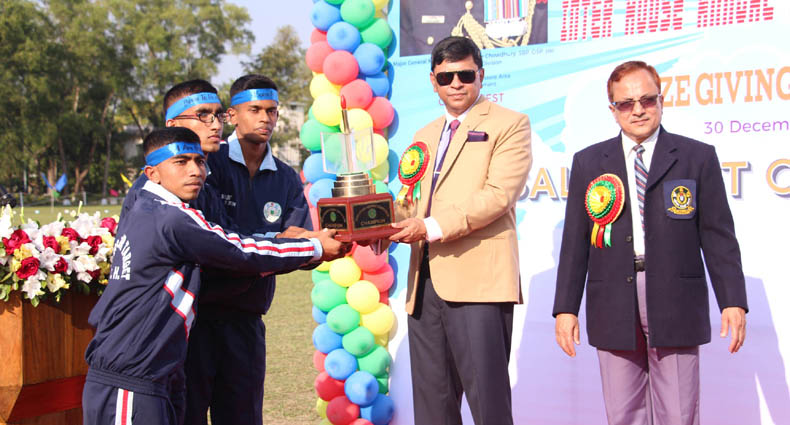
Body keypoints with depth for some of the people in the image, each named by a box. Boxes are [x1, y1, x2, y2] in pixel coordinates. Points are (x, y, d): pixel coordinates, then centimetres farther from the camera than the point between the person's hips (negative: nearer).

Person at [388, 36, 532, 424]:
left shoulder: (509, 124, 3)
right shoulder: (424, 136, 25)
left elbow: (499, 195, -10)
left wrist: (433, 228, -17)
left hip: (478, 280, -6)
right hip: (425, 282, 7)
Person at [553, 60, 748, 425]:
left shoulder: (698, 157, 6)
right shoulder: (588, 162, 10)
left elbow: (718, 235, 3)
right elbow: (575, 241, 8)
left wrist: (733, 301, -5)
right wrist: (566, 308, 3)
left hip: (676, 308, -1)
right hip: (614, 309, 2)